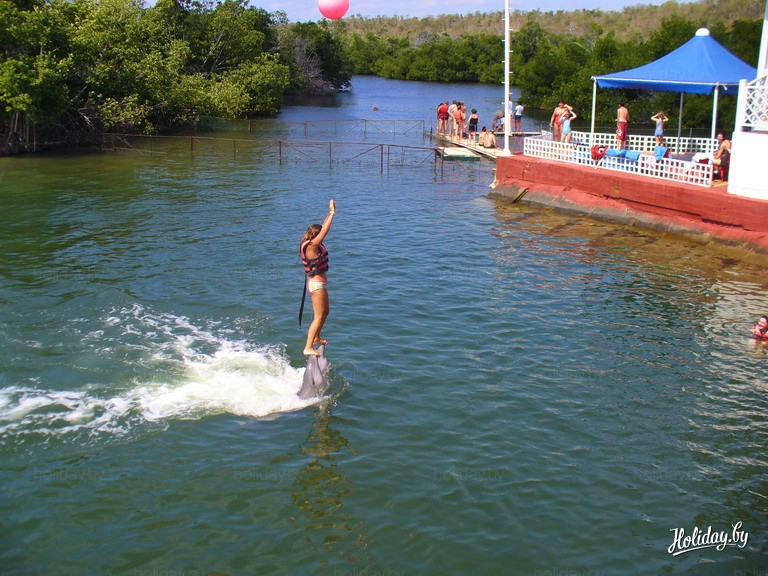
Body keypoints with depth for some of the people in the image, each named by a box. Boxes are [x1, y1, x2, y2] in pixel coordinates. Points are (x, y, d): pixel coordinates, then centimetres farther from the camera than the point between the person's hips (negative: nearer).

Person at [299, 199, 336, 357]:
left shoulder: (312, 244, 6)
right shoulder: (311, 246, -21)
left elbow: (323, 228, 15)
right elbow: (325, 230, -28)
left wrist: (330, 212, 11)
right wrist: (332, 213, -24)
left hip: (318, 283, 11)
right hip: (317, 284, -11)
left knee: (325, 311, 25)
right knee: (319, 317, -9)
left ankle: (316, 338, 40)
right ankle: (308, 348, -10)